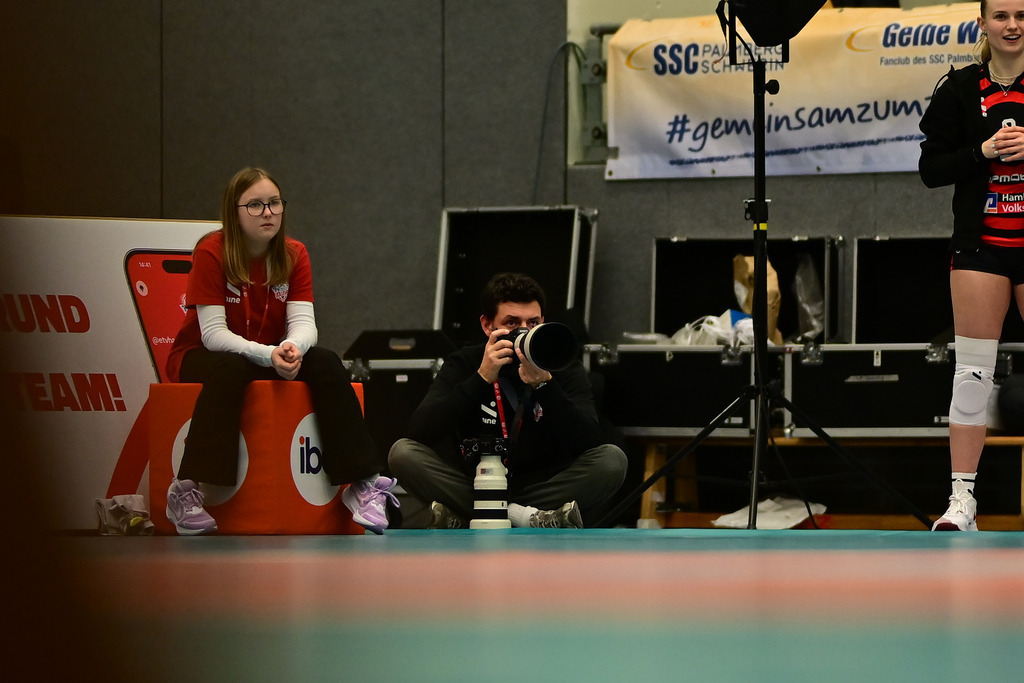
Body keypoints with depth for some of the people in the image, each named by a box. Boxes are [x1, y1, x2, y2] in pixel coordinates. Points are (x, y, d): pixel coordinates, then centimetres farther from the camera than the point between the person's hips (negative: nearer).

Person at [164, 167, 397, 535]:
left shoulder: (294, 254, -2)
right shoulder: (211, 253, -17)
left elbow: (304, 323, -11)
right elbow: (213, 333, -23)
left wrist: (292, 348, -36)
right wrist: (267, 355, -38)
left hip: (271, 356, 4)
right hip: (200, 357, -4)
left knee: (326, 363, -22)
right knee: (230, 371, -38)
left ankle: (363, 484, -20)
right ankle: (186, 491, -40)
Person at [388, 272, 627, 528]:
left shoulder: (564, 367, -3)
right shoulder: (464, 365, -2)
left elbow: (587, 442, -18)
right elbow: (420, 432, -18)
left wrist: (544, 383, -29)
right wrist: (482, 378, -25)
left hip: (545, 492, 0)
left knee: (612, 459, -24)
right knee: (404, 453, -21)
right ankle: (530, 520, -30)